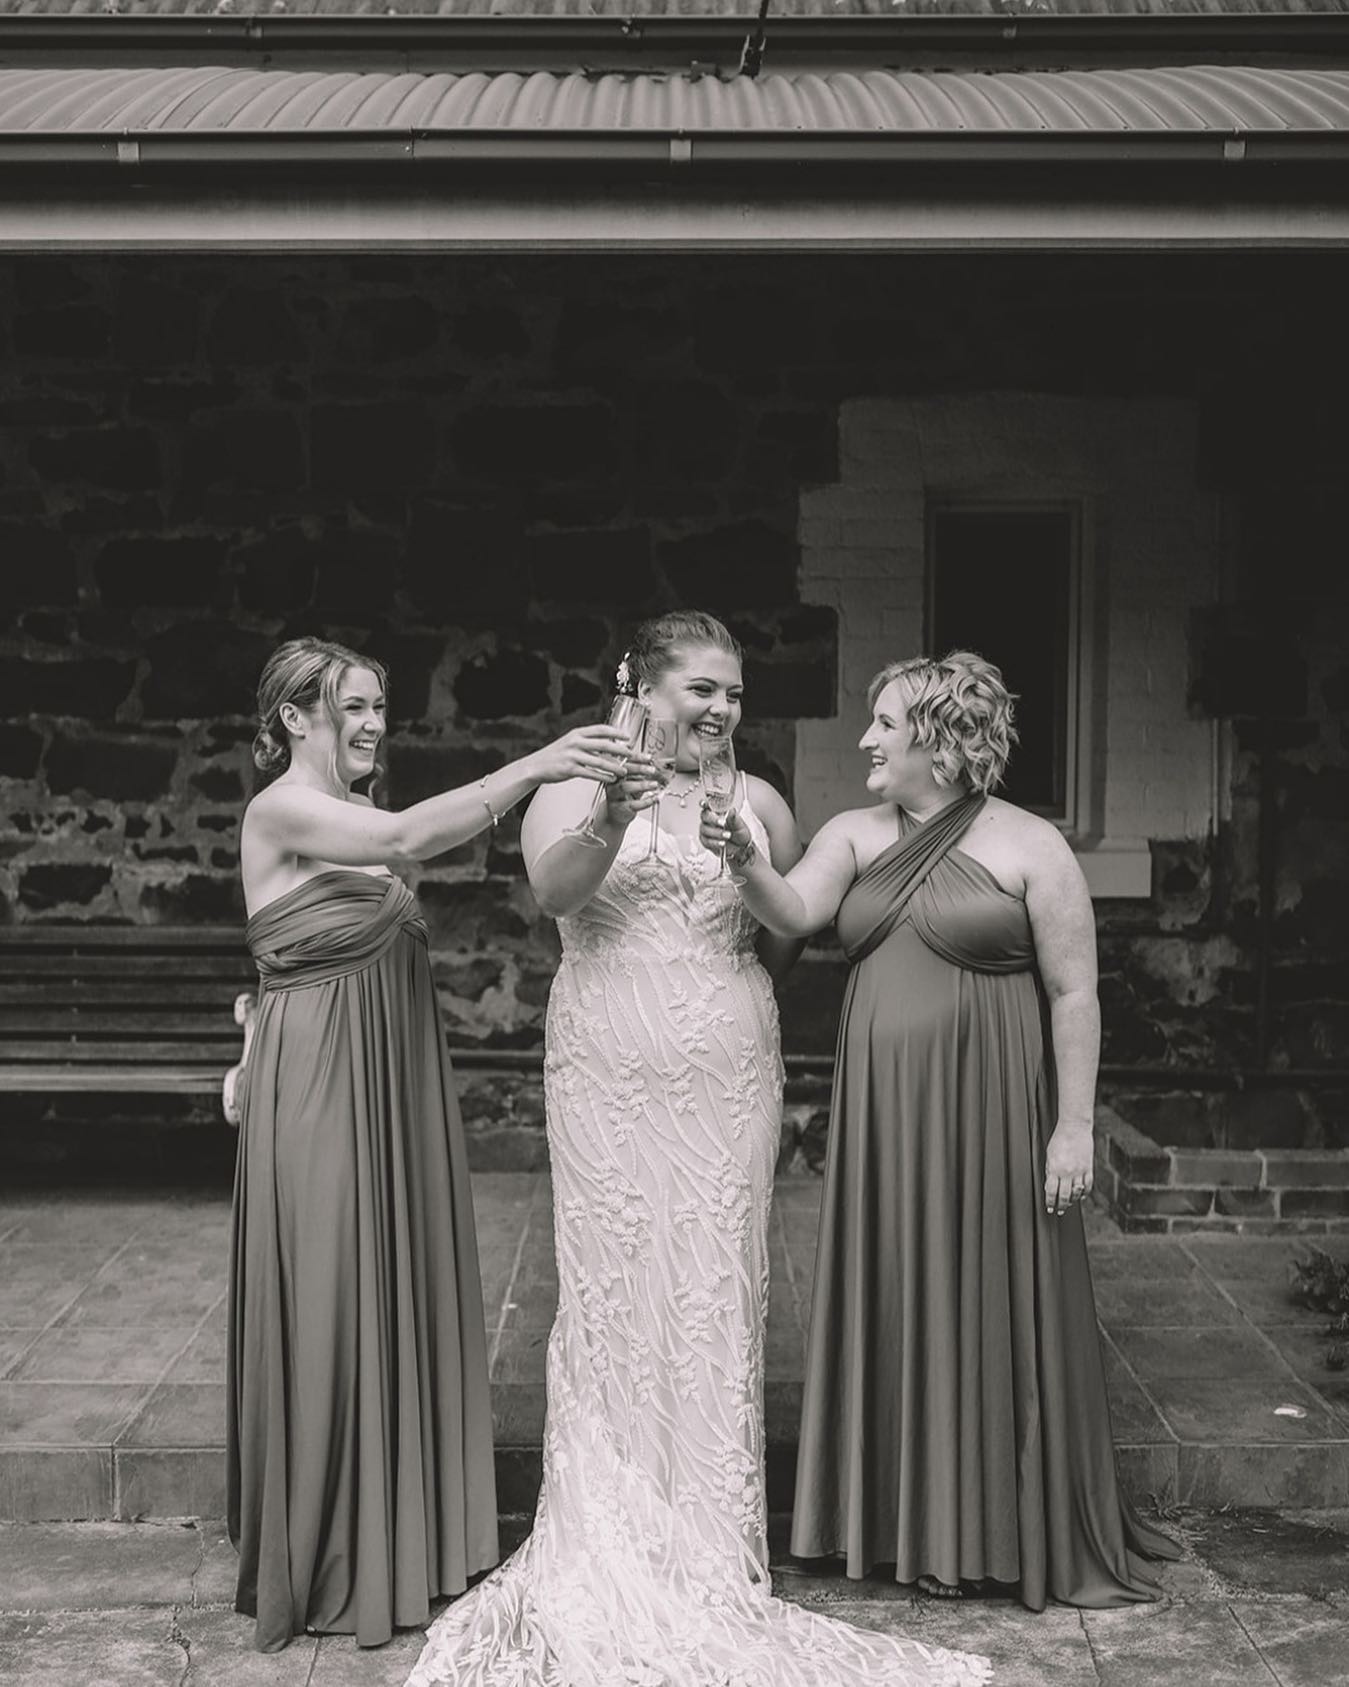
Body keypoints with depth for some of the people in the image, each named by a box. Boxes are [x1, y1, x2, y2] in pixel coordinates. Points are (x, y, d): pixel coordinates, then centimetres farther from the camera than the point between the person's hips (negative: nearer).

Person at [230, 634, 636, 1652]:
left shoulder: (354, 818, 15)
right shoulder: (282, 811, -12)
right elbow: (408, 838, -28)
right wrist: (530, 768, -35)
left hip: (396, 1076, 9)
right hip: (321, 1078, -8)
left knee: (407, 1288, 12)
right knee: (328, 1298, -1)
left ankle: (404, 1538, 24)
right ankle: (321, 1561, 12)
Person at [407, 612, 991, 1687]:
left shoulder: (755, 800, 9)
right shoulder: (576, 786, 0)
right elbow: (552, 889, -20)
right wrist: (607, 823, -37)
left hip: (729, 1083, 2)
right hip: (611, 1082, -2)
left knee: (716, 1296, 4)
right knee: (614, 1287, 1)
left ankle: (709, 1545, 16)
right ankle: (611, 1549, 13)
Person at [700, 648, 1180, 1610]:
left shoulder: (1030, 847, -6)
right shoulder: (857, 836, 8)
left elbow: (1075, 994, -6)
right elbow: (795, 913, -8)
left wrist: (1074, 1127, -10)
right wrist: (748, 861, -28)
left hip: (990, 1115, -5)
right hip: (884, 1117, 5)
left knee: (997, 1309, 2)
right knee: (899, 1307, 9)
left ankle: (1022, 1537, 17)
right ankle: (915, 1525, 22)